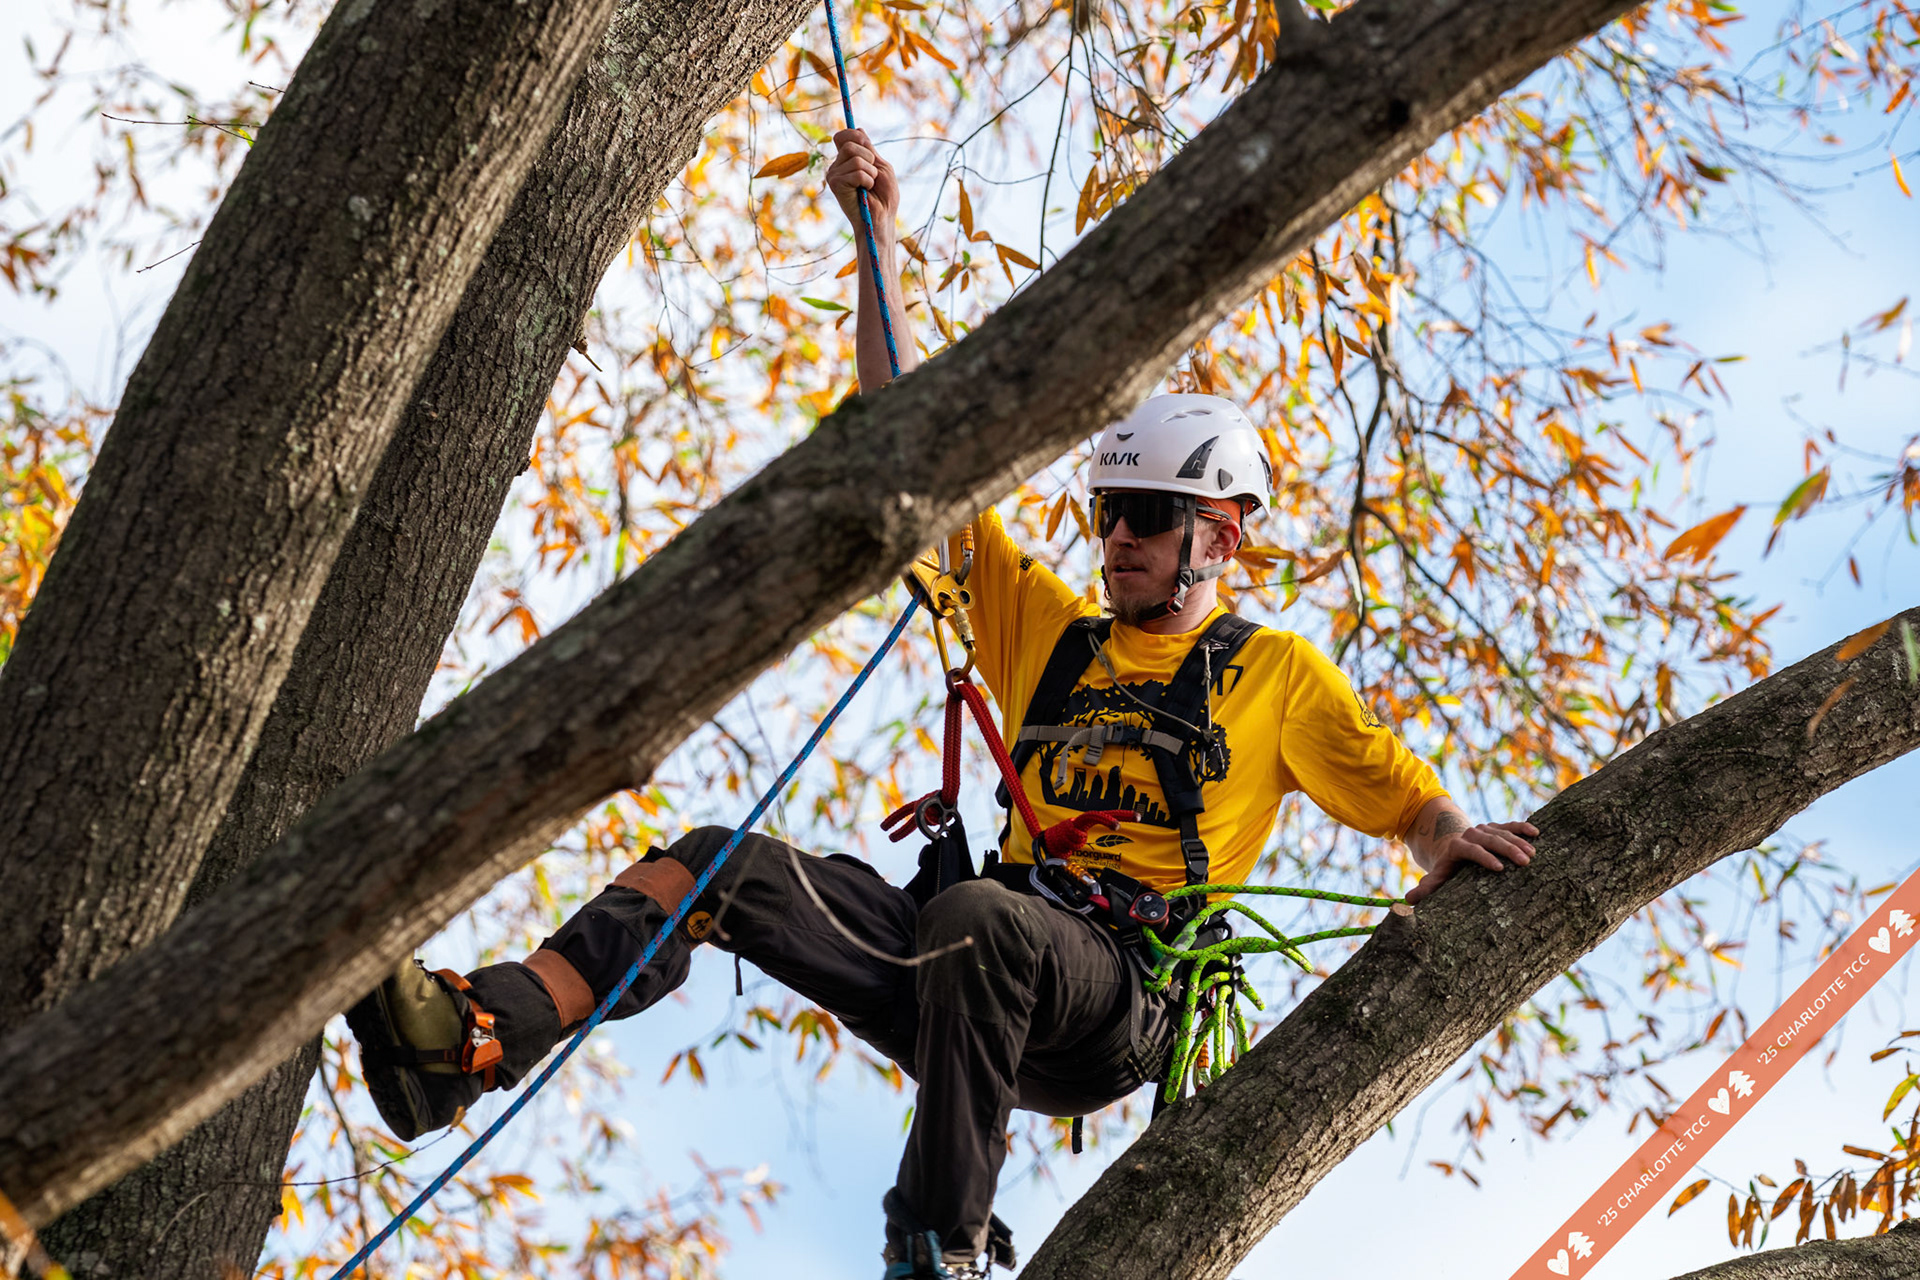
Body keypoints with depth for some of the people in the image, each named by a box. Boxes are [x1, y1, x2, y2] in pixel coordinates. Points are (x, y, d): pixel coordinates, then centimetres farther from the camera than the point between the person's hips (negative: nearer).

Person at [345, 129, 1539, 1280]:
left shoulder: (1278, 675, 13)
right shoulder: (1047, 628, 23)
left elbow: (1402, 793, 11)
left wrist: (1450, 841, -15)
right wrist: (880, 239, 15)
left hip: (1118, 1013, -5)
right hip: (984, 982, 5)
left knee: (973, 915, -40)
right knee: (722, 865, -15)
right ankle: (471, 1037, -34)